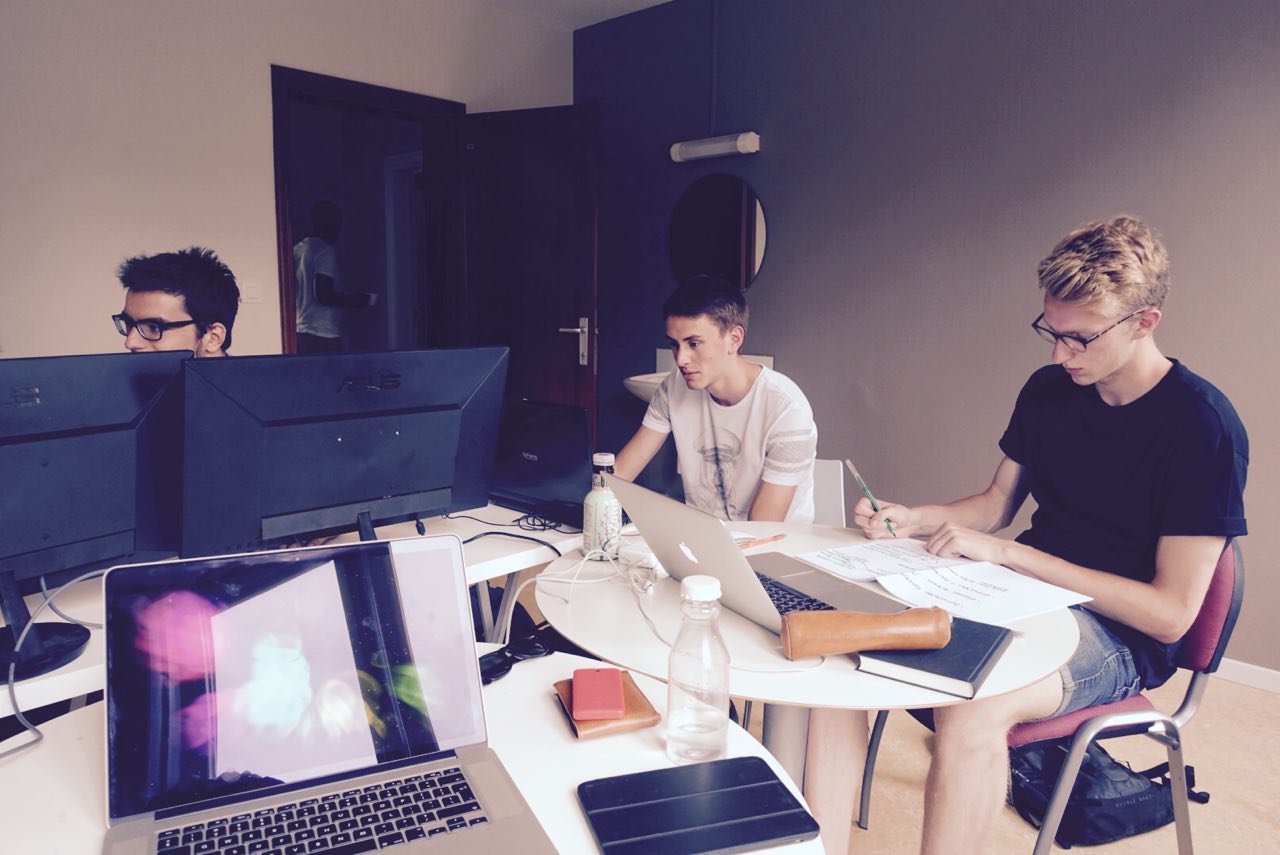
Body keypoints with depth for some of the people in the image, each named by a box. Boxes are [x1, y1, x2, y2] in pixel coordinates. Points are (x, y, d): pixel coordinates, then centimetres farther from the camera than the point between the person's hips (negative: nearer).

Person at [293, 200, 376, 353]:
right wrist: (363, 300, -11)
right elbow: (323, 295, -17)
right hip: (324, 335, -8)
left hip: (300, 332, 8)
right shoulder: (325, 252, -9)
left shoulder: (298, 249, 15)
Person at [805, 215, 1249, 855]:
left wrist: (1008, 553, -20)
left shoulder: (1203, 426, -15)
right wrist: (908, 519, -3)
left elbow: (1172, 613, -17)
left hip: (1120, 636, -6)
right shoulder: (1048, 390, 5)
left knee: (971, 707, -37)